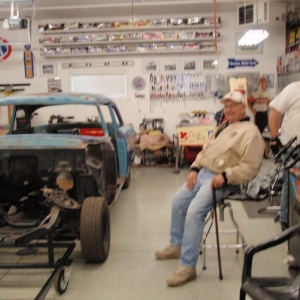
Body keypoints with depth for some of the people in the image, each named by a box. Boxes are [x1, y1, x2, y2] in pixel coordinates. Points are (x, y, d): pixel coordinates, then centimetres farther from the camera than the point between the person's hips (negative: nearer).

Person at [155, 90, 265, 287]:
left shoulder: (250, 132, -10)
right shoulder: (223, 127, 19)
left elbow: (250, 167, -18)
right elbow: (205, 150, 21)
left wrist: (225, 176, -26)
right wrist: (195, 168, 6)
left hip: (222, 181, -9)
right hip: (203, 173, 10)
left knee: (194, 211, -24)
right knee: (178, 201, 10)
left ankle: (187, 267, -17)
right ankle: (176, 245, 28)